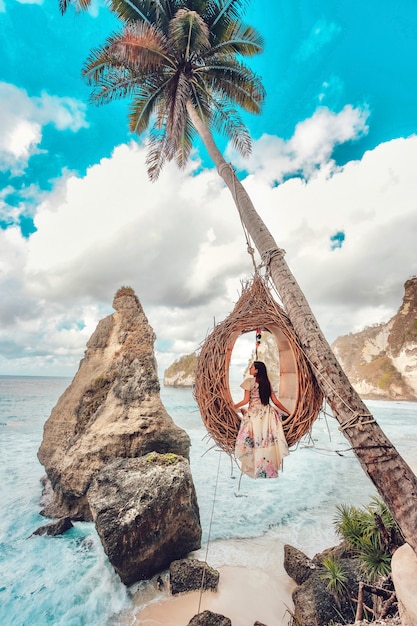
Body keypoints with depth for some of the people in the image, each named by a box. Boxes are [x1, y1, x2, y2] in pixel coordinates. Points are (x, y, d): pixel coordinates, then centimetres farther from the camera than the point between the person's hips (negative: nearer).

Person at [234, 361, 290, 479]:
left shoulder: (249, 381, -7)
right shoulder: (266, 383, 7)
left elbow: (246, 400, -9)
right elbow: (276, 401, 6)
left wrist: (233, 407, 2)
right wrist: (288, 412, 15)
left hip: (254, 414, -4)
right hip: (267, 414, 5)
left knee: (256, 442, 10)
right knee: (268, 442, 14)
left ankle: (258, 469, 20)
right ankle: (270, 468, 24)